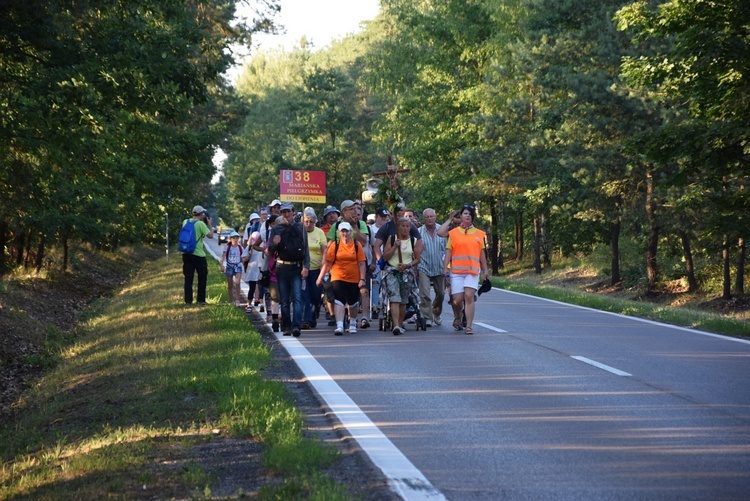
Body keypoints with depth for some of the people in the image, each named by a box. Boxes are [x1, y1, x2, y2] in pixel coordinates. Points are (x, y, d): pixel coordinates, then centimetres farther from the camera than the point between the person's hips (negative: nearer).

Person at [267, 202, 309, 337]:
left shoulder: (300, 228, 8)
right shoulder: (276, 229, 9)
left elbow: (306, 249, 5)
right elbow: (270, 251, 8)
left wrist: (305, 267, -6)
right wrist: (274, 244, -15)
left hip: (297, 268, -1)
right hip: (282, 268, 1)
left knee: (297, 298, -13)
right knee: (284, 300, 4)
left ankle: (296, 326, -22)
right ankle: (286, 327, 9)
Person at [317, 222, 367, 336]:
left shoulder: (357, 245, -1)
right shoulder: (334, 245, -2)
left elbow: (361, 263, -1)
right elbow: (327, 263, 1)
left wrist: (362, 279, -8)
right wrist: (320, 277, 0)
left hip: (354, 279, 1)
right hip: (338, 278, -1)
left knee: (353, 302, 14)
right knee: (339, 301, -13)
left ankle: (352, 323, 36)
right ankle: (339, 326, -17)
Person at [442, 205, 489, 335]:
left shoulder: (479, 234, 12)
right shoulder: (453, 233, 9)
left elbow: (482, 253, 15)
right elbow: (448, 251, 6)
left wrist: (485, 270, 12)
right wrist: (445, 267, -4)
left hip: (473, 270, 0)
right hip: (456, 270, 0)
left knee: (469, 296, -13)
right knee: (457, 299, -2)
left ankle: (469, 326, -12)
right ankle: (457, 318, 28)